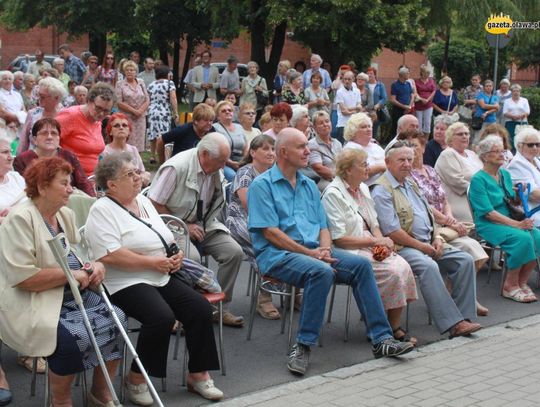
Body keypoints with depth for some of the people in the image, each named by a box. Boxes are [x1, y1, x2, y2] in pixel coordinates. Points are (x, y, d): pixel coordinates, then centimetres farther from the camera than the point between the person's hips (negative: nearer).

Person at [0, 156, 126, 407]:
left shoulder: (65, 215, 11)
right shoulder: (20, 218, -15)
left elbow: (80, 253, 18)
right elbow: (22, 277, -23)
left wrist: (96, 266, -6)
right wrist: (71, 274, -18)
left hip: (73, 296, 8)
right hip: (34, 305, -8)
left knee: (117, 320, -12)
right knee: (73, 337, -31)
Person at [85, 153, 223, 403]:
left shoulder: (143, 201, 15)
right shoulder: (102, 211, -10)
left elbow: (165, 238, 23)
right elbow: (110, 256, -22)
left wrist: (176, 255, 1)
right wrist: (153, 262, -19)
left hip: (162, 278, 8)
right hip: (126, 283, -8)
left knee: (201, 308, -9)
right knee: (162, 317, -30)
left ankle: (198, 374, 4)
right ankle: (136, 379, -11)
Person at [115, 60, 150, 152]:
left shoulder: (141, 82, 13)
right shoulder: (120, 84, 2)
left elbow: (147, 100, 9)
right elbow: (119, 102, -7)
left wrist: (140, 111, -8)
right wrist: (133, 111, -12)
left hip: (140, 117, 4)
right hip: (126, 117, -4)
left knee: (139, 142, 3)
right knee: (128, 144, -9)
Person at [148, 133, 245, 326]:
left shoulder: (217, 170, 1)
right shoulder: (176, 167, -19)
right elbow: (154, 205, -17)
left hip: (203, 224, 6)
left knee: (234, 252, -13)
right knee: (191, 257, -33)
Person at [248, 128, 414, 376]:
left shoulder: (309, 186, 21)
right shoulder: (262, 185, -2)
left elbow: (323, 227, 19)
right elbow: (270, 232, -12)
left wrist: (325, 249, -5)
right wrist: (309, 253, -15)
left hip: (314, 251, 7)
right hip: (277, 254, -7)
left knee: (361, 264, -13)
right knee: (321, 271, -35)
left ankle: (381, 339, -12)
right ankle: (303, 344, -27)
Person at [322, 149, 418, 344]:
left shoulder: (363, 188, 16)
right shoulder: (333, 194, -11)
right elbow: (339, 239, -15)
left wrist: (382, 240, -4)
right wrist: (374, 241, -15)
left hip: (371, 247, 8)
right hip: (349, 253, -8)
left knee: (404, 267, -19)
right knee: (393, 271, -26)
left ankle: (396, 326, -11)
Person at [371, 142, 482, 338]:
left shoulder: (412, 185, 22)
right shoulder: (381, 191, -7)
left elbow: (429, 215, 26)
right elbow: (391, 231, -16)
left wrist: (437, 238, 6)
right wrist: (422, 247, -13)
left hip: (428, 244, 9)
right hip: (403, 247, -9)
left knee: (465, 260, -8)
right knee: (429, 266, -35)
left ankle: (463, 317, -12)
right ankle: (452, 323, -35)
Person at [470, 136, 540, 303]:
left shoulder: (505, 174, 15)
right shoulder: (479, 179, -8)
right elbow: (488, 212, -16)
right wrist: (517, 224, -21)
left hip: (509, 221, 7)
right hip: (488, 226, -7)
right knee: (523, 238, -30)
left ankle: (522, 282, -7)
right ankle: (510, 285, -15)